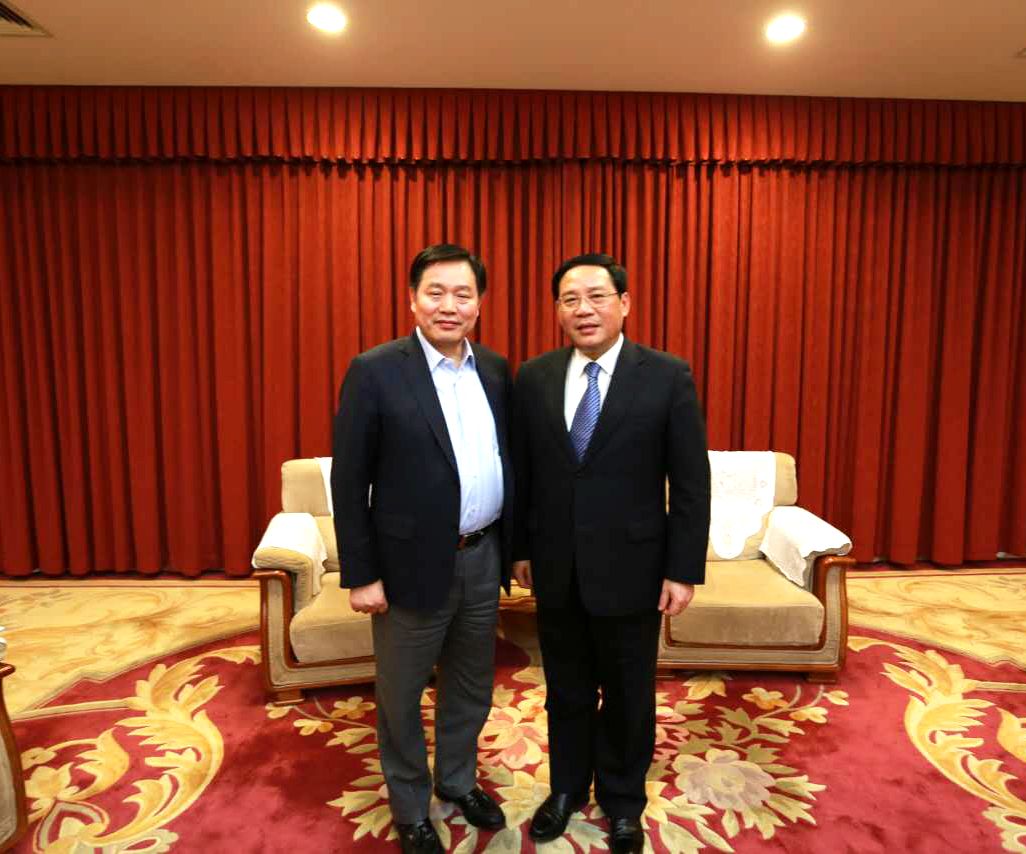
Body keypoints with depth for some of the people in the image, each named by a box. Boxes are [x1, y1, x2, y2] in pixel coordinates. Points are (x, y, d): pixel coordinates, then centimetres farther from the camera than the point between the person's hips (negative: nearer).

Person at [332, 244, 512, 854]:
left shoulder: (496, 370, 4)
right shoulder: (375, 372, -12)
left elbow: (509, 461, 10)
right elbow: (349, 481, -11)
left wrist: (513, 545, 10)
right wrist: (360, 574, -11)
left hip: (483, 559, 5)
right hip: (414, 565, -5)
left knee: (472, 687, 22)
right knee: (401, 698, 14)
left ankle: (458, 780, 47)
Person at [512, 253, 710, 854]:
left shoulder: (668, 377, -9)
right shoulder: (534, 378, 0)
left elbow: (692, 484, -8)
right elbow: (522, 472, 5)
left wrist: (684, 570, -9)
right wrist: (521, 548, 7)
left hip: (630, 570, -2)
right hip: (556, 570, 3)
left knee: (628, 697, 16)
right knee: (566, 691, 19)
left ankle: (623, 802, 41)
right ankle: (567, 789, 43)